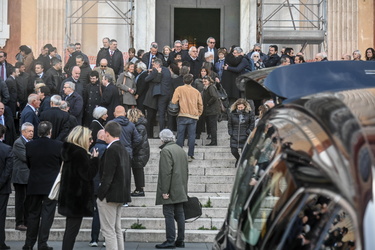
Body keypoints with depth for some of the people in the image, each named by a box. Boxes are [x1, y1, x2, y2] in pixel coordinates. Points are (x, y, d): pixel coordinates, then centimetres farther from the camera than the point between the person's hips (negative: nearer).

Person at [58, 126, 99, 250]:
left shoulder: (70, 150, 11)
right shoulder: (79, 153, -19)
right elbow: (88, 174, -18)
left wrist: (90, 159, 7)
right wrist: (95, 159, -10)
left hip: (69, 197, 10)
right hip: (78, 198, -10)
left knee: (70, 230, 16)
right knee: (72, 230, -5)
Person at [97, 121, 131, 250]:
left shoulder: (111, 150, -16)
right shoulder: (124, 150, 12)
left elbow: (107, 175, -20)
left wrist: (100, 194, -16)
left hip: (110, 195, -9)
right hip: (121, 195, 9)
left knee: (108, 230, -5)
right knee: (117, 229, 15)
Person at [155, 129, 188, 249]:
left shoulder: (166, 150, -13)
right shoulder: (181, 150, 14)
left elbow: (166, 172, -19)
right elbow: (186, 171, 18)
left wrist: (164, 191, -17)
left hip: (170, 190, -8)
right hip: (180, 190, 8)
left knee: (169, 214, -5)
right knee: (179, 214, 10)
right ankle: (180, 240, 14)